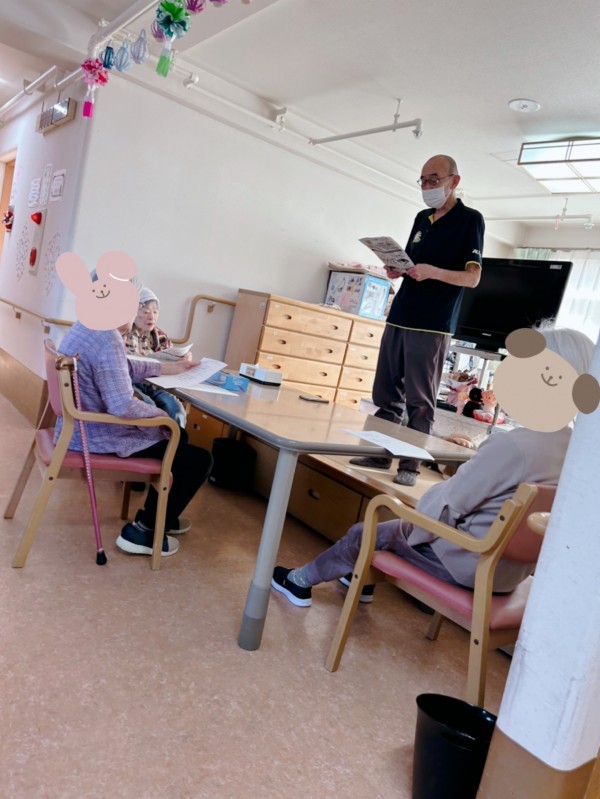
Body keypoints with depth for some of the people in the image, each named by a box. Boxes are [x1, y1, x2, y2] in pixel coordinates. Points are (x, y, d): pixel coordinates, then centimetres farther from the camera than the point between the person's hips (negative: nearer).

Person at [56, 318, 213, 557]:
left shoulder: (85, 326, 6)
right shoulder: (108, 339, -26)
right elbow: (123, 406, -33)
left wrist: (169, 367, 24)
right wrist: (159, 413, -13)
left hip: (85, 426, 11)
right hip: (98, 437, -11)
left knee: (178, 436, 24)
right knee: (199, 460, -6)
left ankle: (157, 516, 34)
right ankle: (143, 530, 6)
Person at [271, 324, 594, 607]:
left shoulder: (511, 444, -29)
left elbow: (445, 505, -20)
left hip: (472, 564, -8)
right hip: (513, 567, 8)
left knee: (363, 534, 10)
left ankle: (301, 580, 32)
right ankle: (363, 578, 44)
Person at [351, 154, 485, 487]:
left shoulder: (470, 219, -2)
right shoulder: (422, 218, 17)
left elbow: (473, 277, -9)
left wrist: (434, 272, -25)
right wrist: (395, 269, 1)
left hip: (432, 326, -6)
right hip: (398, 319, 7)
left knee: (419, 400, -2)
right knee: (386, 394, 8)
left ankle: (410, 464, 5)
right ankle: (379, 453, 17)